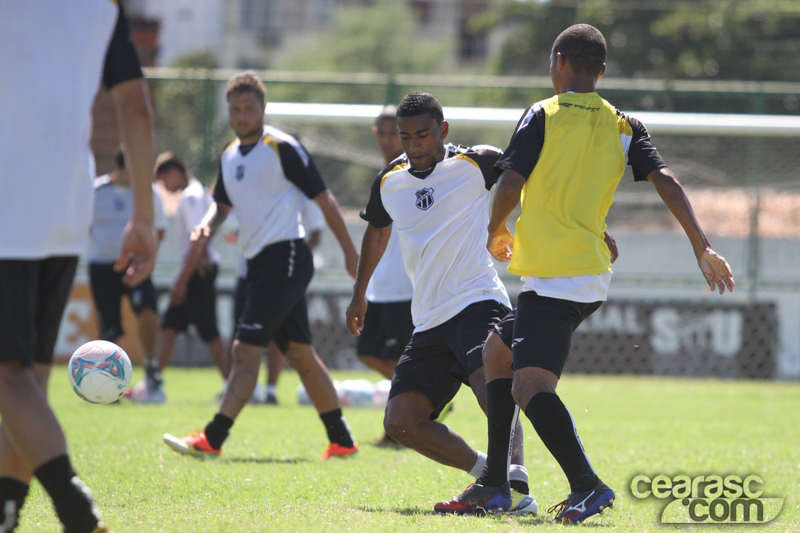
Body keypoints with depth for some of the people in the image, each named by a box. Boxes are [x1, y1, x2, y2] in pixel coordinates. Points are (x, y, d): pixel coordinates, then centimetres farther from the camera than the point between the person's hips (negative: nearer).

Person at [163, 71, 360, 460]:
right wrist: (206, 227, 1)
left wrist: (350, 252, -4)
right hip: (260, 263, 9)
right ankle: (341, 440, 16)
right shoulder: (230, 156, 14)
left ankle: (212, 439, -17)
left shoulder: (282, 148, -10)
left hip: (285, 257, -9)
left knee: (246, 349, -13)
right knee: (300, 353, 10)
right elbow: (222, 204, 25)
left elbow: (323, 199, -6)